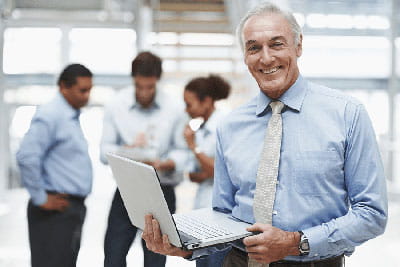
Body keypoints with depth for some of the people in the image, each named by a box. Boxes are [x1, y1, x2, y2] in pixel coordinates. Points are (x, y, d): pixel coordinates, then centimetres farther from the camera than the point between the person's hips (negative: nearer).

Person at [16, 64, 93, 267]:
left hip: (72, 208, 9)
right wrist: (40, 198, -18)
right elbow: (26, 157, -25)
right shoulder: (49, 116, -15)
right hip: (55, 211, -9)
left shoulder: (72, 117, 14)